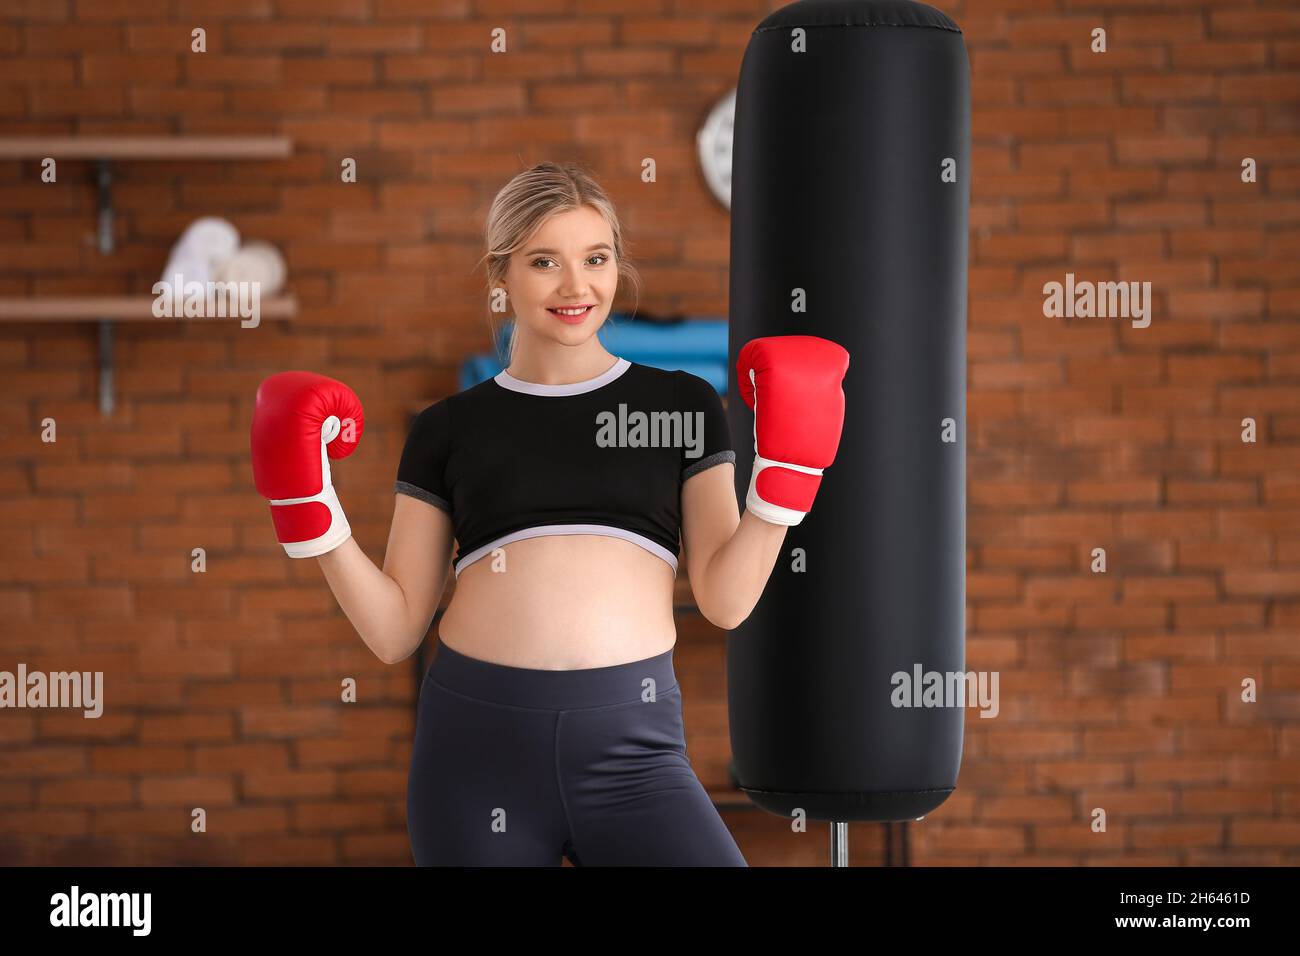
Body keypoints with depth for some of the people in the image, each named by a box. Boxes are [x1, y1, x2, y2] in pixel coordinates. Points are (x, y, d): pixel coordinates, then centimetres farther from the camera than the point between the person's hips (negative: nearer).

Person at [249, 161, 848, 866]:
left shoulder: (681, 406, 11)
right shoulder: (449, 429, 12)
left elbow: (725, 599, 3)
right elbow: (395, 630, 9)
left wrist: (787, 467, -7)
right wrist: (309, 505, 0)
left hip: (632, 748, -1)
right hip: (477, 738, 1)